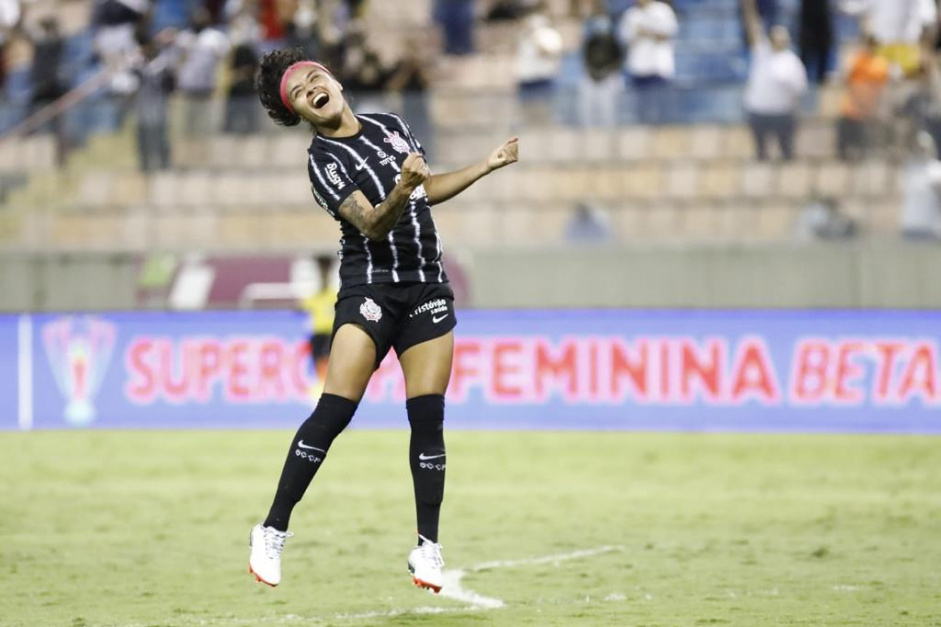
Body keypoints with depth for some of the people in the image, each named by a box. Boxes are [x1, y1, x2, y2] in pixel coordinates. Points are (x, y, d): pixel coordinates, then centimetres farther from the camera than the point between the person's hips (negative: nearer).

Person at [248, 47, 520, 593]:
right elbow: (371, 225, -18)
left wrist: (489, 165, 23)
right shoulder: (324, 159, -8)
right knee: (334, 411, -14)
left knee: (428, 419, -1)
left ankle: (428, 548, 5)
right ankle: (273, 532, -6)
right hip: (370, 290, -5)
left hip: (428, 290, 5)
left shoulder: (392, 126, 10)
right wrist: (401, 190, -36)